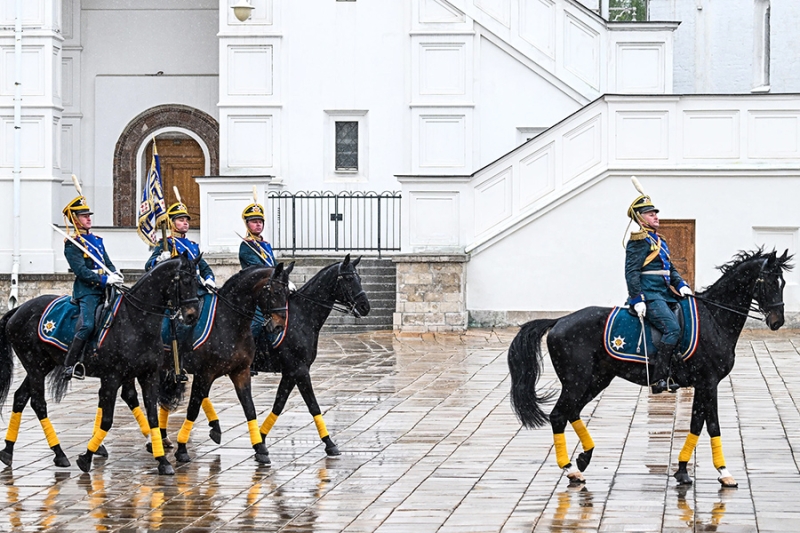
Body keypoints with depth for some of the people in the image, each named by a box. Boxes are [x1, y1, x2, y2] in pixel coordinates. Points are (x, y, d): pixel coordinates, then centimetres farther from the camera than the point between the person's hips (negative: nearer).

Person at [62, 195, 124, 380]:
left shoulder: (96, 240, 20)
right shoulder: (72, 244, -4)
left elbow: (108, 264, 23)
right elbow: (81, 271, -15)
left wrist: (116, 275, 1)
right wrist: (105, 280, -22)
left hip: (103, 289, 8)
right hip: (87, 290, -8)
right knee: (87, 325, -22)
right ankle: (70, 366, -20)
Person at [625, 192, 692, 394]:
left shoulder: (659, 241, 22)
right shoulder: (639, 241, -6)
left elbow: (670, 269, 24)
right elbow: (631, 272, -13)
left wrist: (681, 285, 5)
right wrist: (637, 300, -21)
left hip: (664, 294, 10)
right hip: (649, 296, -10)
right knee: (673, 329, -23)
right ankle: (658, 379, -24)